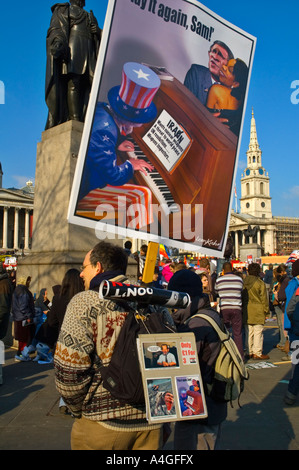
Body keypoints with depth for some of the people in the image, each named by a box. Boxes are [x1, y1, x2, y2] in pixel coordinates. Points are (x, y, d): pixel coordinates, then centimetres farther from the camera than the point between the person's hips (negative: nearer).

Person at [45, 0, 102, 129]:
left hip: (88, 56, 6)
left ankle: (82, 122, -19)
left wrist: (98, 31, 1)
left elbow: (99, 39, 26)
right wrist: (57, 42, -21)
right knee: (73, 84, -21)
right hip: (70, 50, -5)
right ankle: (75, 120, -32)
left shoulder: (90, 17, 35)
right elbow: (55, 28, 1)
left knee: (86, 87, -10)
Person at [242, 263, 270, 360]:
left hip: (247, 311, 5)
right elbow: (264, 299, -6)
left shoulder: (243, 282, 2)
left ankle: (249, 352, 20)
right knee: (258, 332, 2)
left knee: (248, 332, 12)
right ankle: (257, 353, 5)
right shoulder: (260, 283, -11)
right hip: (258, 311, -5)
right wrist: (266, 310, 4)